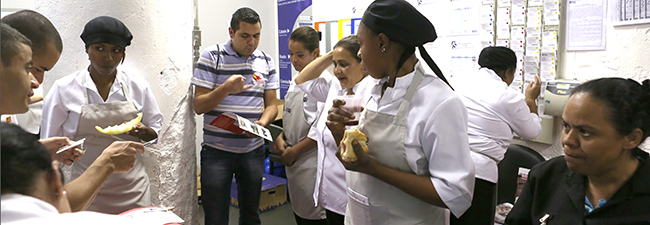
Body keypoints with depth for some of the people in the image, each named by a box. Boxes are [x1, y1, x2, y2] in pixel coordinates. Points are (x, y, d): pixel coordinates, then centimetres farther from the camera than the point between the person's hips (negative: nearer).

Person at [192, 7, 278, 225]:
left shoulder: (266, 62, 6)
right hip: (216, 150, -3)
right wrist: (226, 89, -23)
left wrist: (262, 123, -14)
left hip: (253, 151, 3)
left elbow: (271, 105, 7)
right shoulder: (211, 56, -5)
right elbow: (199, 106, -7)